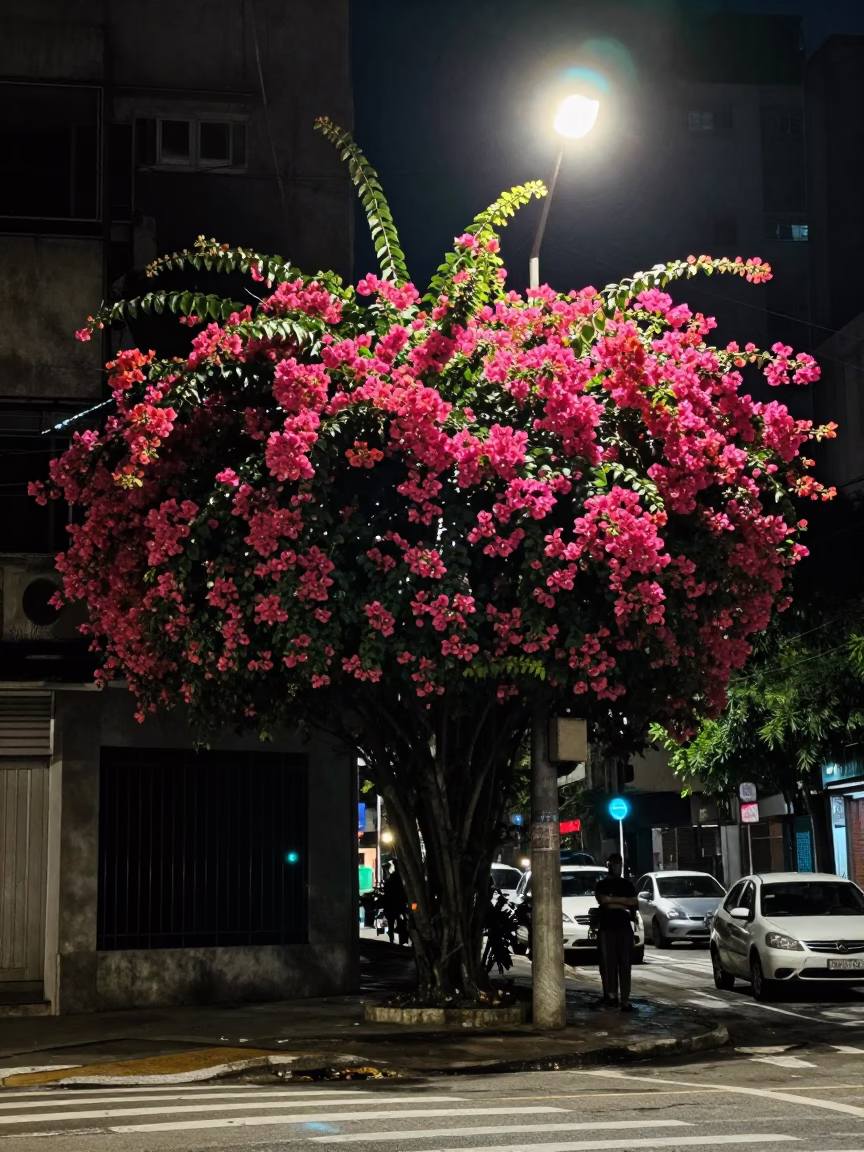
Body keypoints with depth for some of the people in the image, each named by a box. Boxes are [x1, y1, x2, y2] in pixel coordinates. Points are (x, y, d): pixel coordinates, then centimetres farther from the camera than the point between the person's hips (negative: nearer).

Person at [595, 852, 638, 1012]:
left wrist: (613, 902, -1)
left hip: (625, 927, 2)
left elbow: (635, 904, 10)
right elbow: (603, 900, -12)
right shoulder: (602, 884, 5)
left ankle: (625, 1000, -6)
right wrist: (624, 901, -7)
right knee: (608, 963, -5)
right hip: (607, 928, -2)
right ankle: (611, 995, -1)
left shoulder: (627, 885, 16)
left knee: (625, 965, -4)